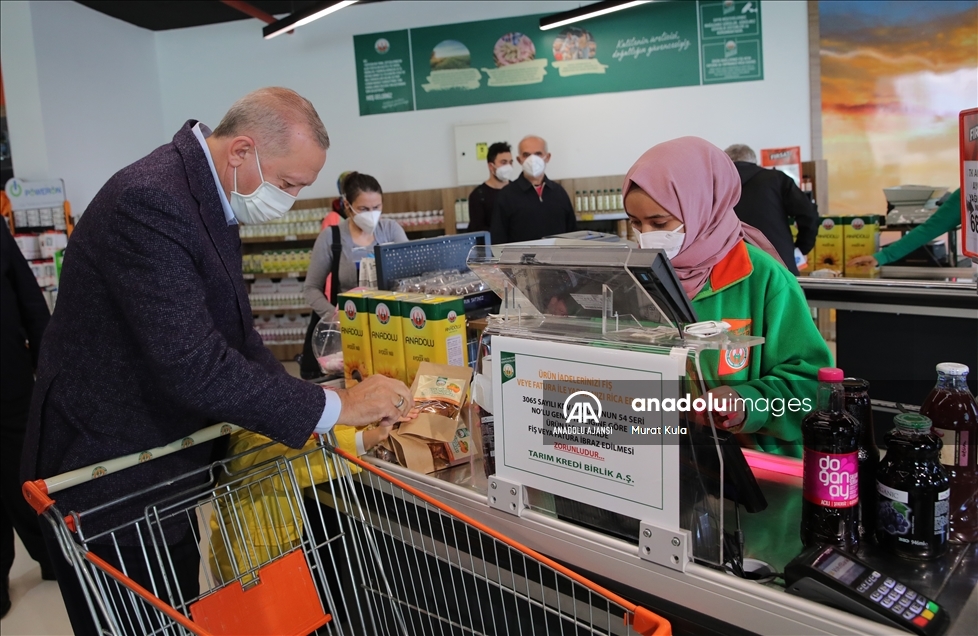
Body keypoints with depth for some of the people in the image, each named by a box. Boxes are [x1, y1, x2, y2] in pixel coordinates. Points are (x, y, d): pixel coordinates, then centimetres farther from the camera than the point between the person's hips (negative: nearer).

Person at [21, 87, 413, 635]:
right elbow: (191, 365, -32)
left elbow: (231, 330, 9)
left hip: (164, 472, 9)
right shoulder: (151, 201, -27)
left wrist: (301, 404, -5)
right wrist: (333, 407, -25)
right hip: (109, 482, -9)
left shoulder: (210, 198, 4)